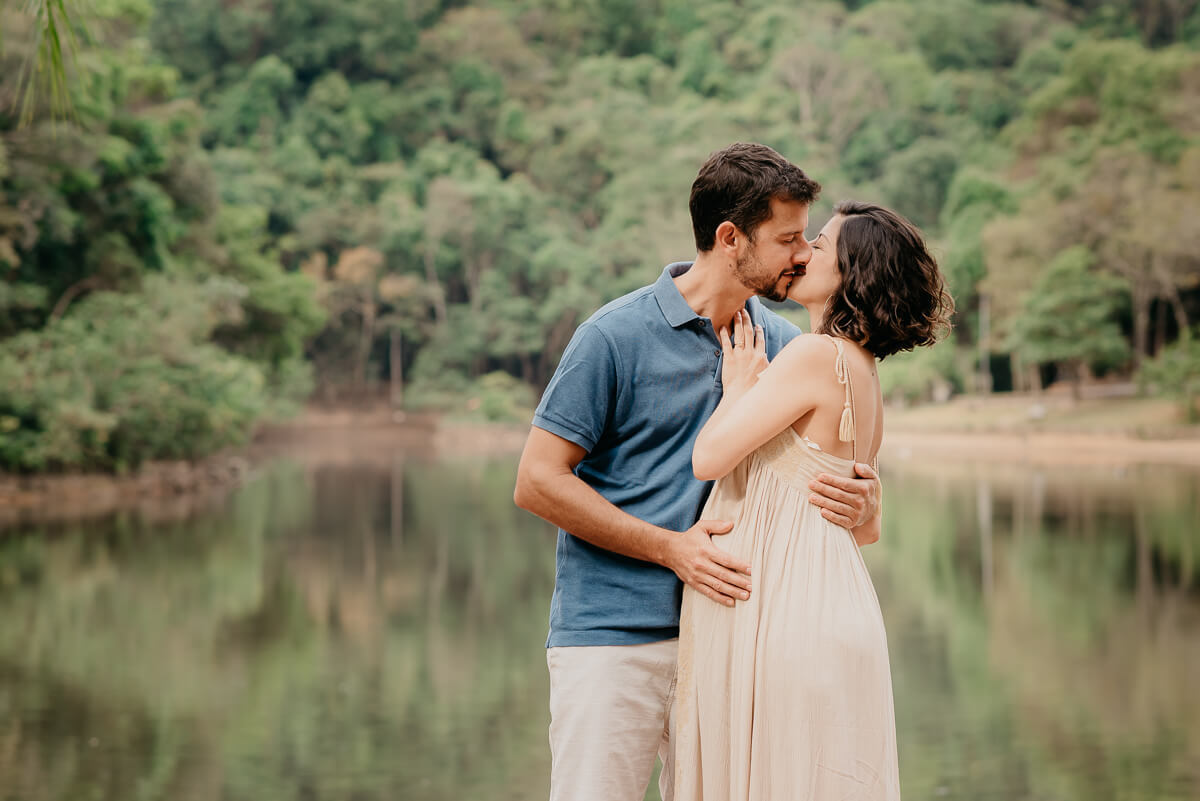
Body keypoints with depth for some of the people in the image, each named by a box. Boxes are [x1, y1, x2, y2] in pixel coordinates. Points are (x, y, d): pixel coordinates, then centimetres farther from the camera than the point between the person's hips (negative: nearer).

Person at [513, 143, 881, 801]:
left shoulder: (781, 342, 8)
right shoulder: (617, 335, -7)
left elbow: (841, 462, 14)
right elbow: (537, 482, -7)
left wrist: (862, 499, -12)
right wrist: (671, 548, -14)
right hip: (612, 640, -4)